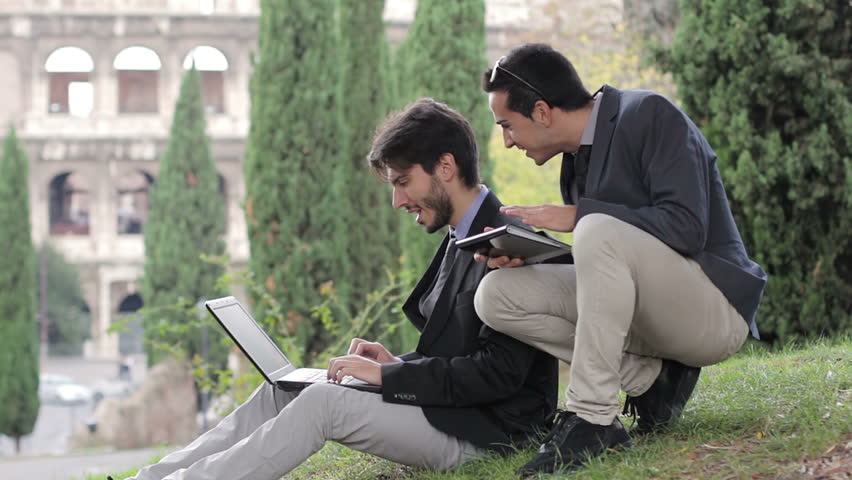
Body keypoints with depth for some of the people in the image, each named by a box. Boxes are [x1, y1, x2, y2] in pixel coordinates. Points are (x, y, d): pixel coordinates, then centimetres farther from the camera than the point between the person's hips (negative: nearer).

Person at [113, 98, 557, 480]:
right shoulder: (462, 240, 17)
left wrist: (388, 375, -19)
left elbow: (499, 371, -23)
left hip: (483, 432, -9)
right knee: (283, 390, 0)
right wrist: (397, 364, 3)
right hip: (444, 409, 9)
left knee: (323, 402, -24)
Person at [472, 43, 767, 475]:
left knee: (599, 232, -33)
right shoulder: (576, 158, 12)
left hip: (713, 309, -8)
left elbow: (687, 227, -23)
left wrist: (577, 215, -22)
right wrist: (521, 255, -5)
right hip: (643, 313, 8)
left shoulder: (650, 115, -12)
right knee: (496, 296, -6)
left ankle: (591, 418, -29)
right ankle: (652, 379, -3)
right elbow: (595, 267, 13)